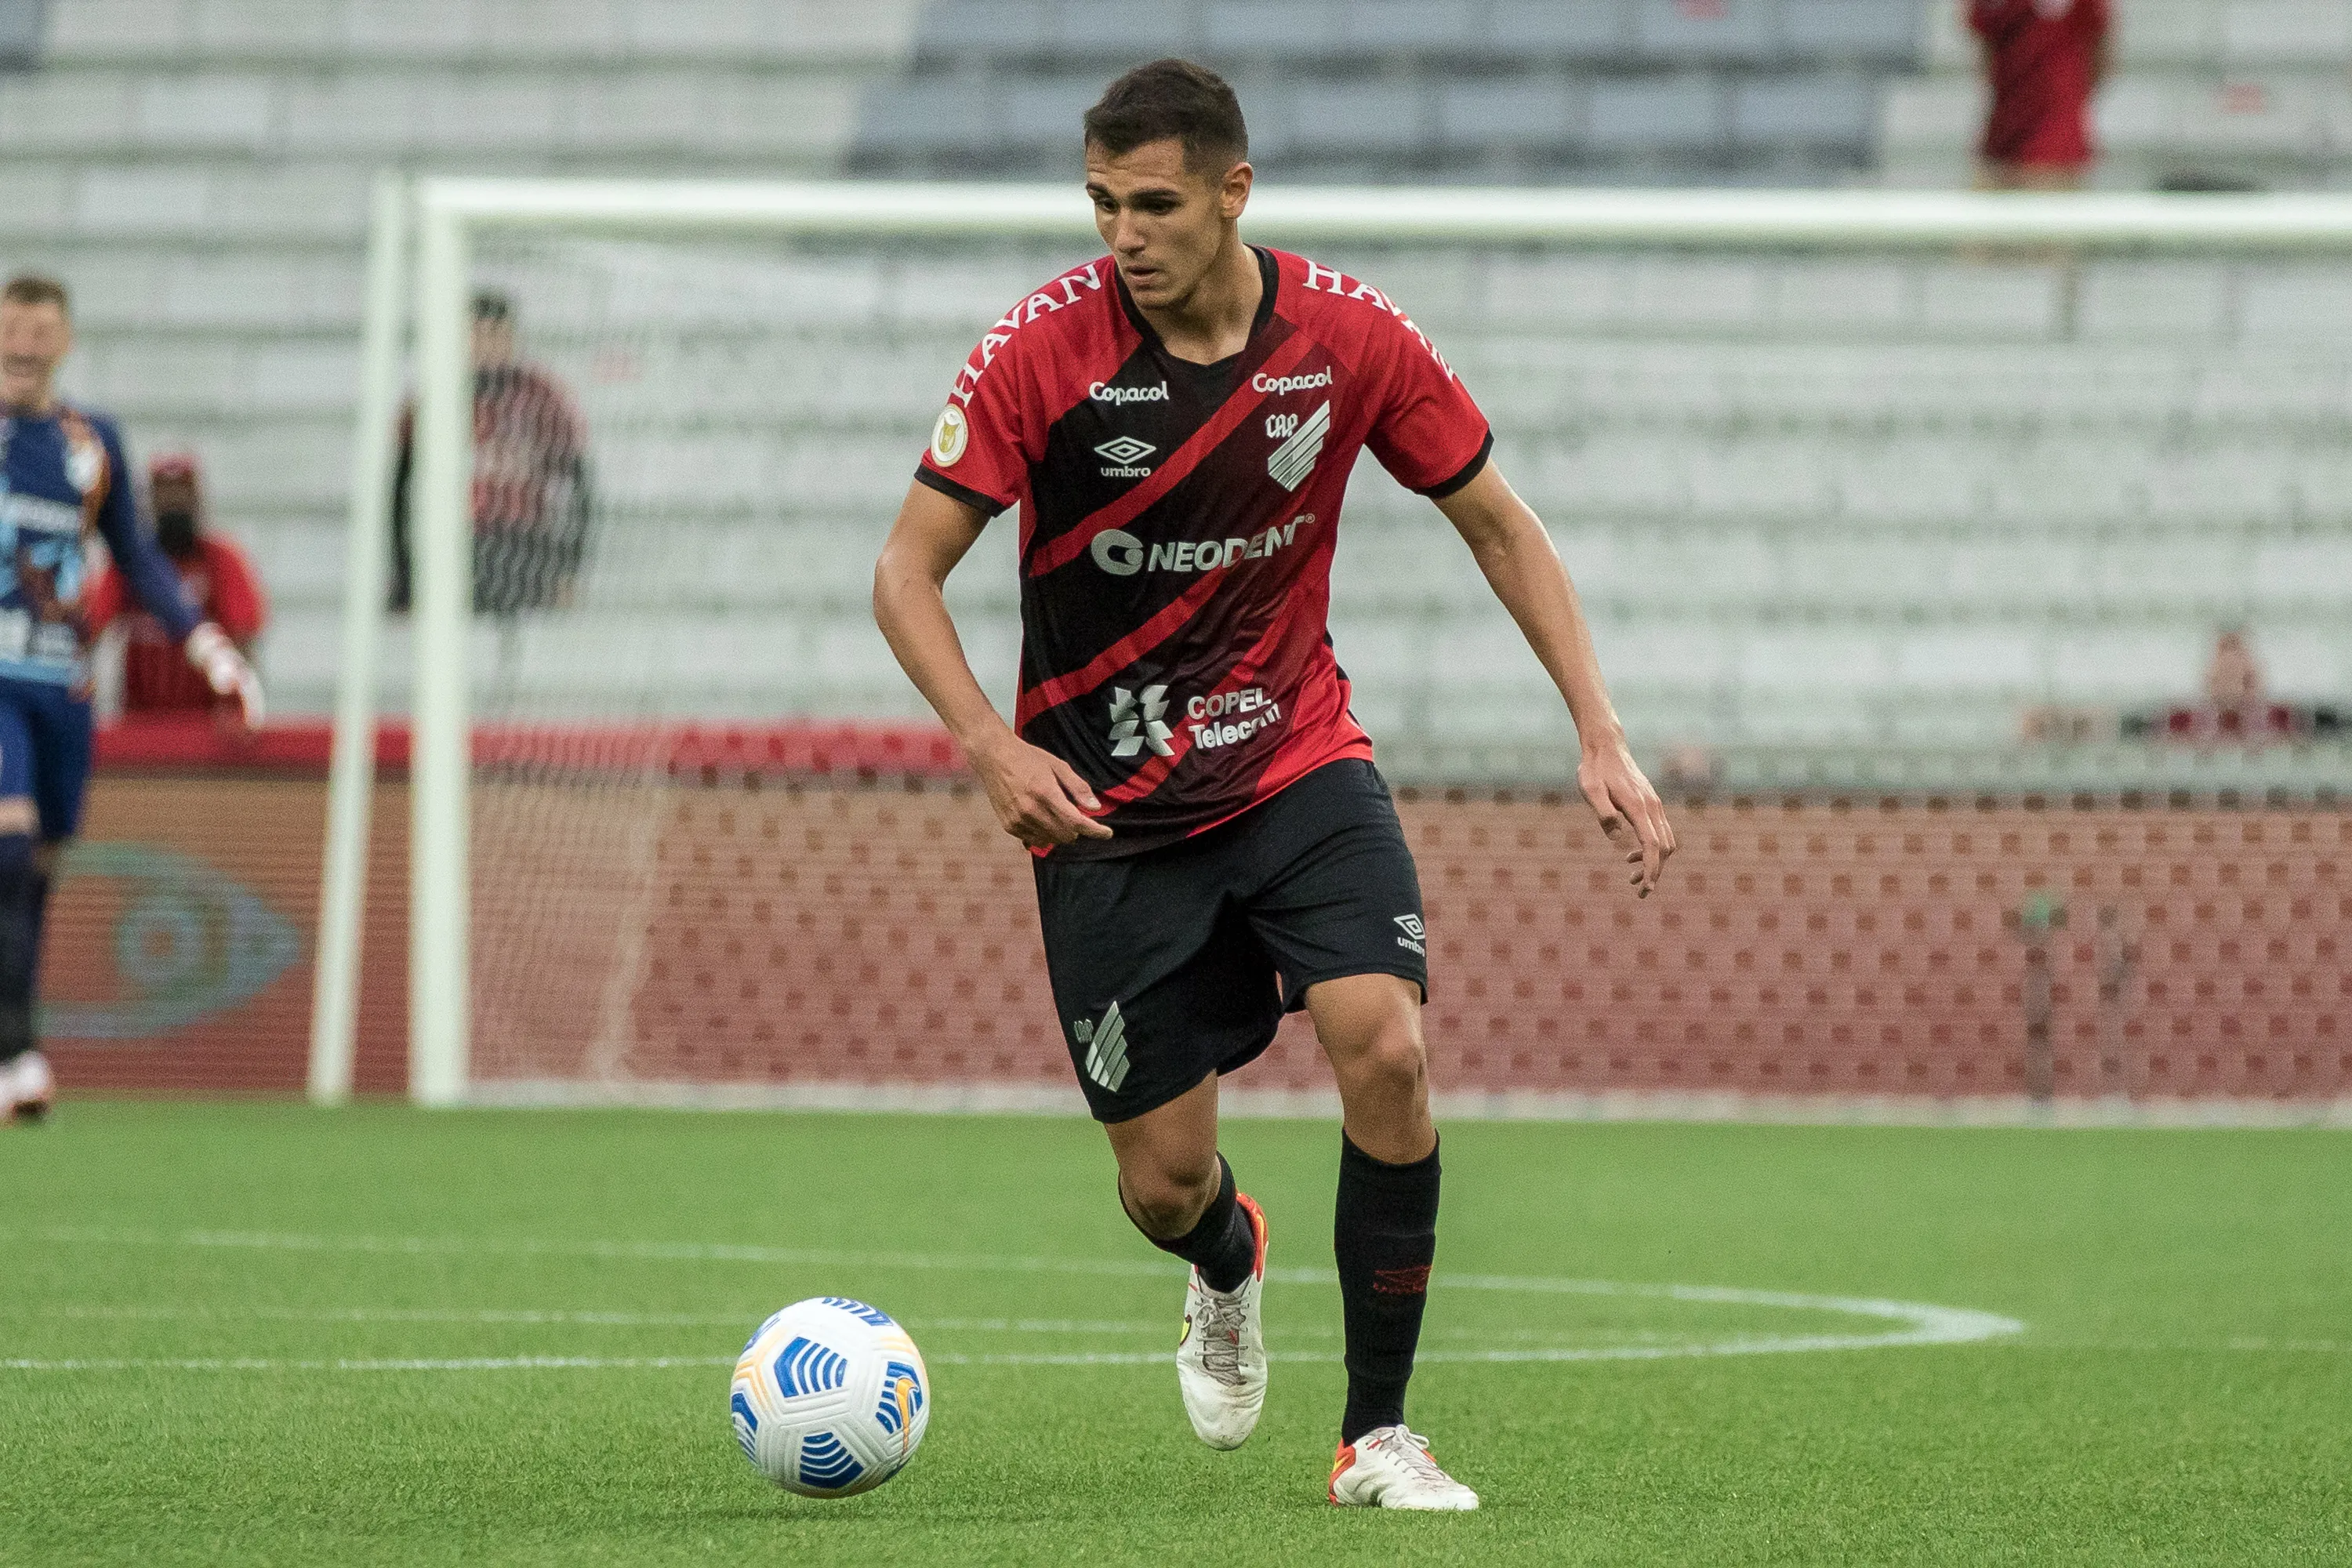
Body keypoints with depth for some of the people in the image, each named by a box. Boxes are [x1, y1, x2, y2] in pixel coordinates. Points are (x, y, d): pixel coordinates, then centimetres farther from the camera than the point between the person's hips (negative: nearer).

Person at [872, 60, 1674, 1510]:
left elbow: (1498, 526, 3)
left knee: (1386, 1050, -22)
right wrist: (994, 747, -27)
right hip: (1107, 806, -1)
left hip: (1300, 763, 1)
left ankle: (1379, 1435, -8)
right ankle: (1228, 1269, 42)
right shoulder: (1046, 349, -16)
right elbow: (908, 571, -11)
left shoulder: (1350, 338, -10)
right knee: (1163, 1176, 1)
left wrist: (1600, 732, -5)